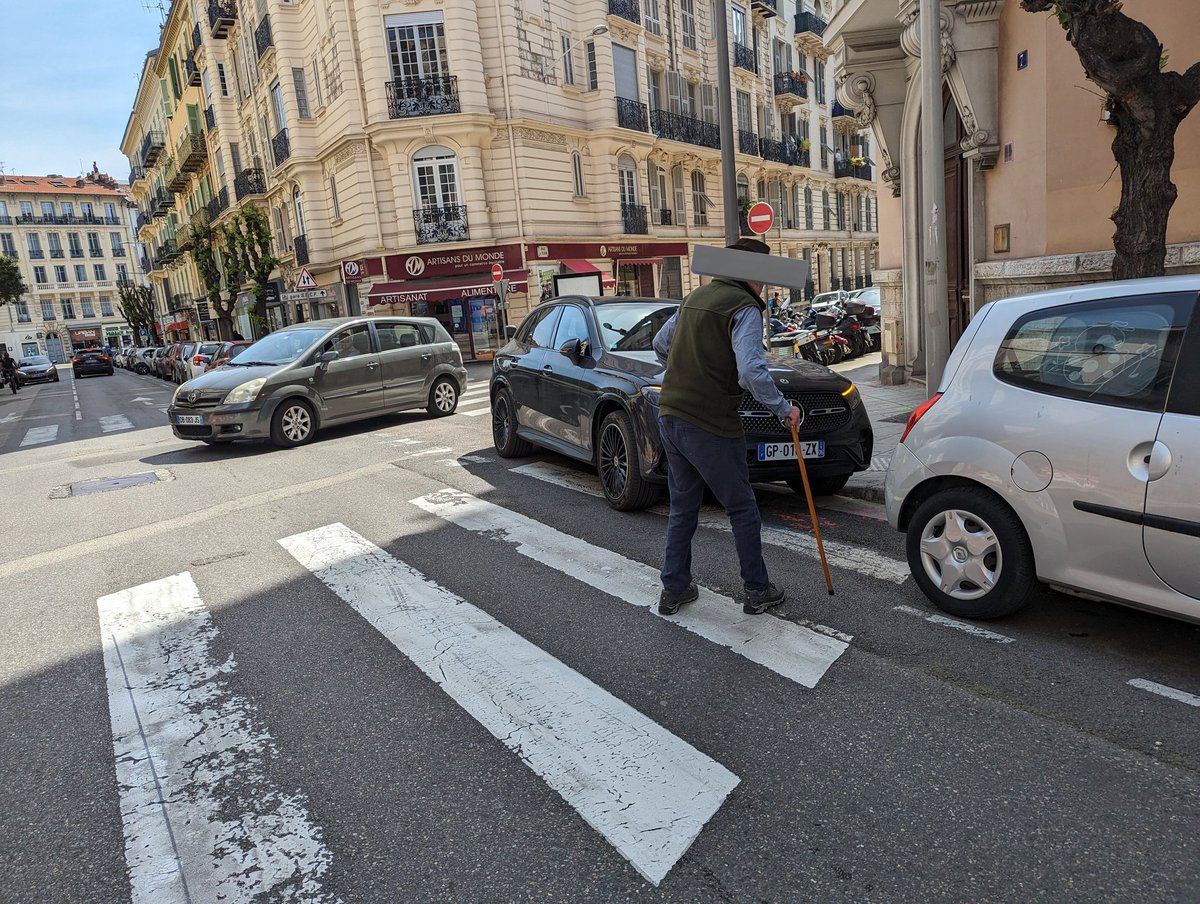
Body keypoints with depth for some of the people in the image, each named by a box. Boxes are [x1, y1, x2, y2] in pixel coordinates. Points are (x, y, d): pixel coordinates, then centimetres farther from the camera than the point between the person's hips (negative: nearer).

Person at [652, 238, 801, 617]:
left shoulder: (697, 297, 15)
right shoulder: (745, 308, -10)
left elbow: (660, 344, 25)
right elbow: (751, 371, -23)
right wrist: (783, 408, -11)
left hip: (670, 416, 8)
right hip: (710, 425, -8)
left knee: (682, 508, 18)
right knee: (743, 510, 10)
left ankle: (674, 590, 25)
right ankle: (757, 591, 22)